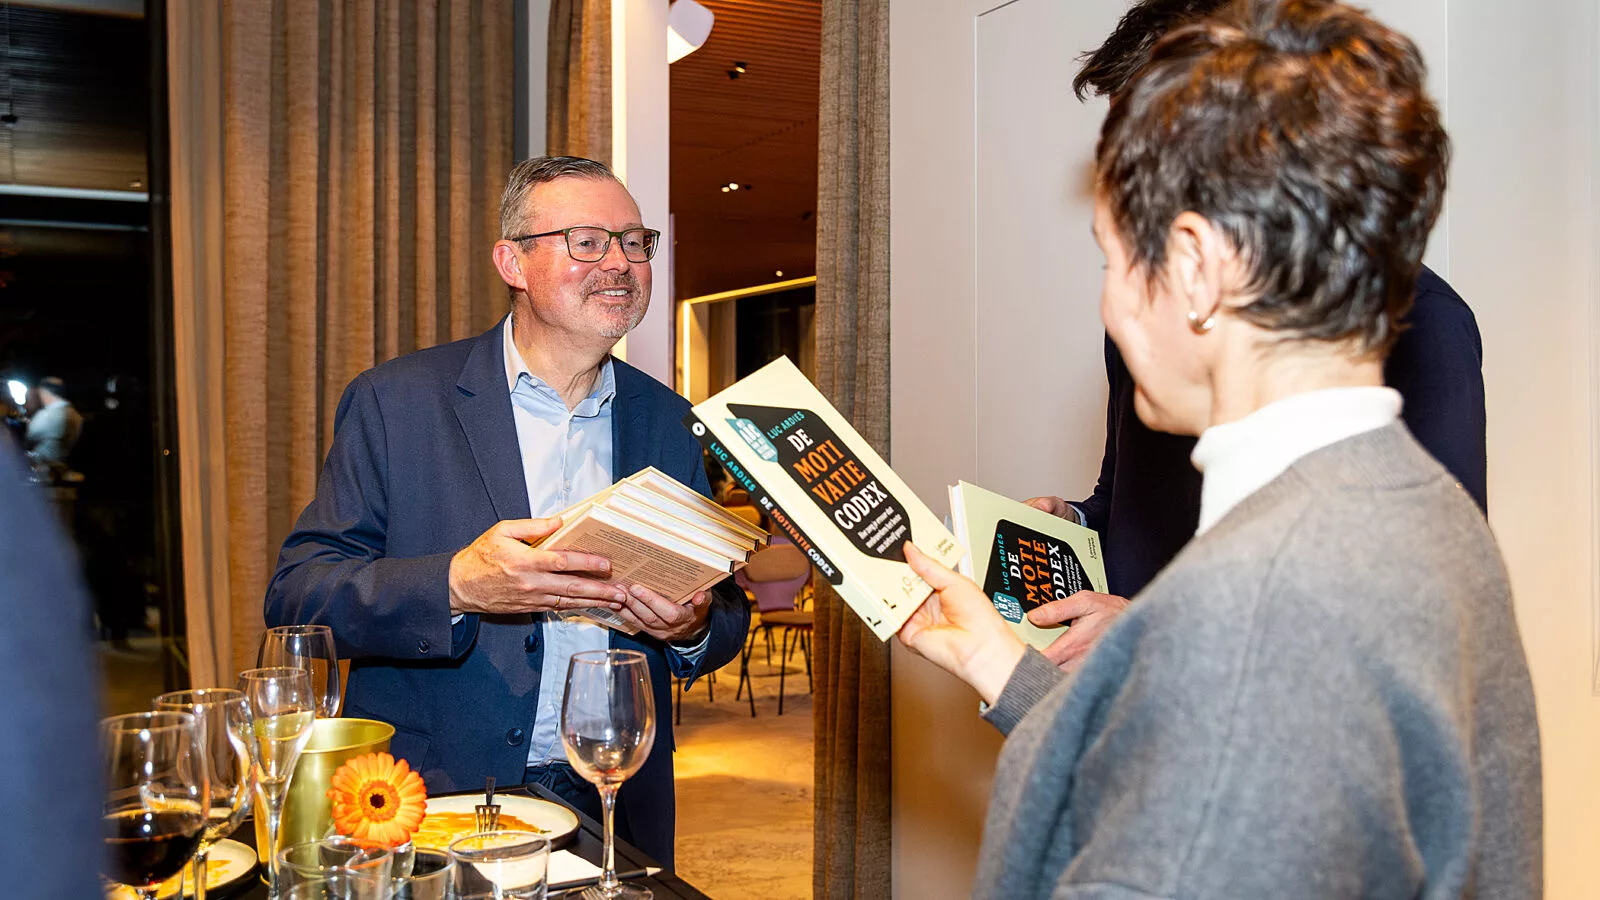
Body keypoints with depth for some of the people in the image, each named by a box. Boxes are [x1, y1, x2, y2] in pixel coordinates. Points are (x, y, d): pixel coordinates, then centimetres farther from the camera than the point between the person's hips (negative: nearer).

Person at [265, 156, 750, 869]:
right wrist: (457, 585, -21)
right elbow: (296, 597, -6)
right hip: (433, 807, -3)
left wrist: (696, 628, -10)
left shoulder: (670, 422, 9)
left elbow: (729, 615, 12)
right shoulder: (397, 402, -1)